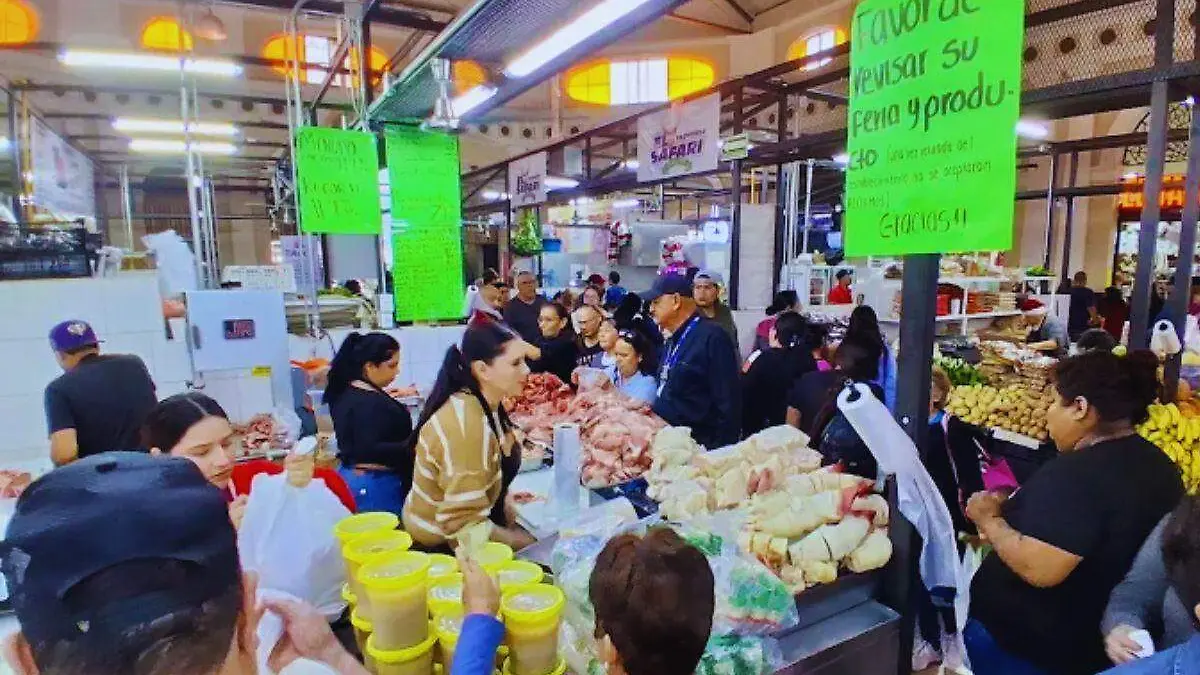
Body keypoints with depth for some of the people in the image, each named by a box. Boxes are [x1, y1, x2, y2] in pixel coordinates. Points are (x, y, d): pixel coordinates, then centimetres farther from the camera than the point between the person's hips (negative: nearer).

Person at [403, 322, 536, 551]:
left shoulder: (488, 405, -2)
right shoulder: (468, 425, -28)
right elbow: (465, 527, -28)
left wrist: (511, 517, -1)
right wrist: (528, 542, -16)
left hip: (480, 521, 7)